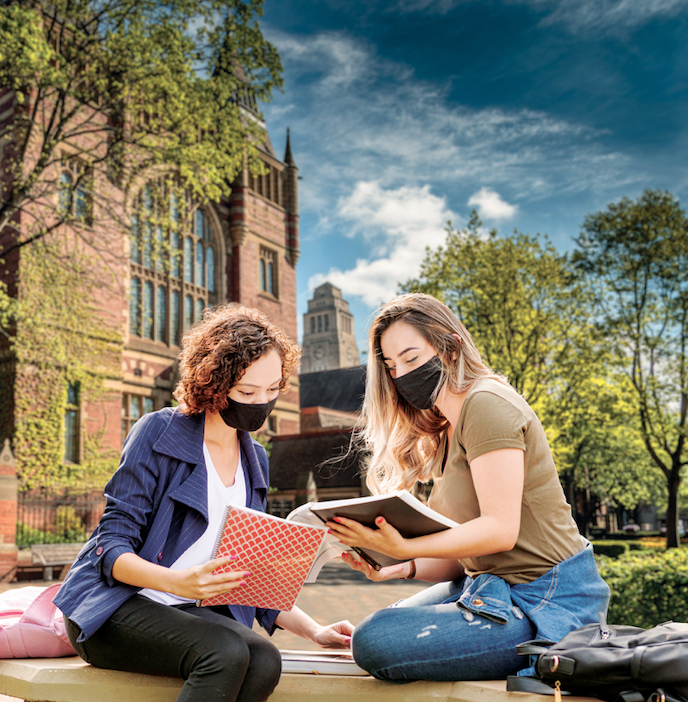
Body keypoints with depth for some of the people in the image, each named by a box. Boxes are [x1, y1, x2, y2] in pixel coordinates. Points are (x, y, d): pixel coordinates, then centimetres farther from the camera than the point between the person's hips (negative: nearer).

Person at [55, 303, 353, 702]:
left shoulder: (254, 460, 12)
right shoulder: (159, 433, -6)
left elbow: (248, 572, 16)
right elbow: (112, 546, -11)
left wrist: (313, 630, 3)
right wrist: (176, 581, -32)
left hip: (190, 609, 5)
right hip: (113, 607, -5)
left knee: (264, 661, -28)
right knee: (226, 653, -33)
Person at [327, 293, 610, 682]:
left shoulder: (486, 403, -14)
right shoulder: (441, 434, 15)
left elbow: (500, 529, -23)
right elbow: (465, 557, 10)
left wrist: (403, 548, -28)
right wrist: (400, 568, -7)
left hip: (545, 603, -10)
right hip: (491, 585, 10)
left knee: (375, 642, -19)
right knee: (383, 621, 17)